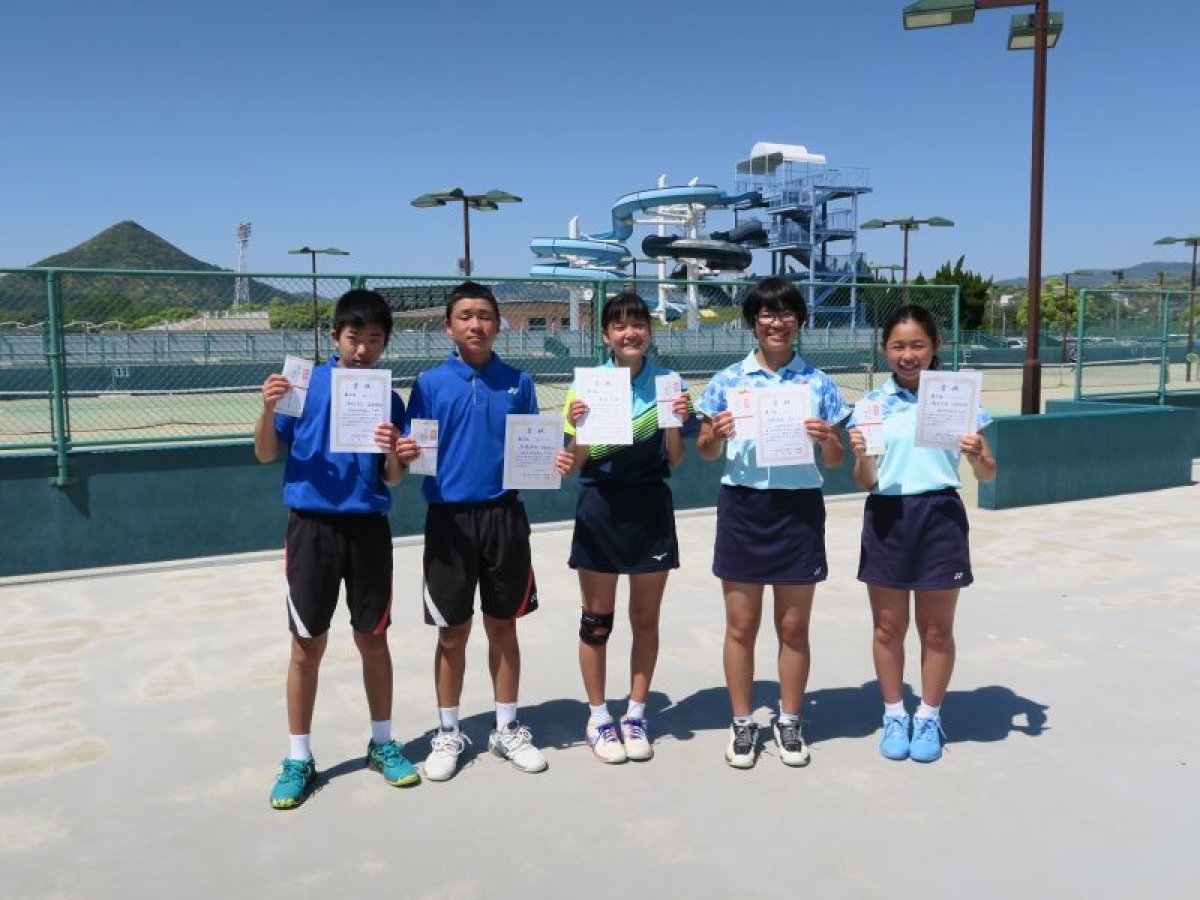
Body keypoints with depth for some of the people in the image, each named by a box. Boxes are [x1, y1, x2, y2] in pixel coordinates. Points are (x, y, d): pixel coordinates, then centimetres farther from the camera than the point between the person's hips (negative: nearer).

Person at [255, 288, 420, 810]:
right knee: (308, 646, 5)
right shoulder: (306, 385, -3)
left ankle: (382, 744, 28)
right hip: (312, 527, -2)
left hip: (368, 528, 2)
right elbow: (266, 455, 0)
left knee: (374, 639, 11)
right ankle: (299, 759, 20)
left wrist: (395, 457, -19)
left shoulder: (388, 399, 3)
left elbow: (391, 481, 2)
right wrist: (268, 410, -18)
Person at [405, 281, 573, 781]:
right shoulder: (430, 383, -1)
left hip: (504, 516, 1)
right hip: (449, 518, -1)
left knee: (503, 627, 12)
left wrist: (555, 462, -14)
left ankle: (508, 730, 27)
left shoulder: (518, 382, 3)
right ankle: (447, 734, 25)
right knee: (453, 632, 8)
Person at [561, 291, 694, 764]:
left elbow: (675, 460, 3)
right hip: (600, 507, -1)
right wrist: (577, 427, -18)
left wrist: (676, 423, -15)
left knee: (646, 618, 10)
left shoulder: (668, 383, 0)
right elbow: (573, 465, -1)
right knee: (596, 618, 7)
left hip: (651, 507, 1)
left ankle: (635, 715, 26)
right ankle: (598, 717, 23)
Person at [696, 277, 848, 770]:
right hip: (742, 507, 0)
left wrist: (826, 439, -16)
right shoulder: (727, 380, 3)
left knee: (793, 626, 10)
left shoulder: (818, 382, 3)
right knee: (741, 626, 8)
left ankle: (789, 722, 26)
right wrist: (717, 433, -14)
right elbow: (705, 451, 8)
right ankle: (742, 723, 23)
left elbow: (836, 460, 6)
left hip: (799, 508, 0)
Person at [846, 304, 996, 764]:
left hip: (940, 515, -1)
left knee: (937, 630, 10)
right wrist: (860, 457, -19)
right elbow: (866, 482, 2)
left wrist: (977, 455, -18)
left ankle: (929, 718, 27)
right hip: (886, 517, 1)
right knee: (888, 627, 11)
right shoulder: (872, 403, 3)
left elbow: (988, 475, 4)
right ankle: (894, 715, 27)